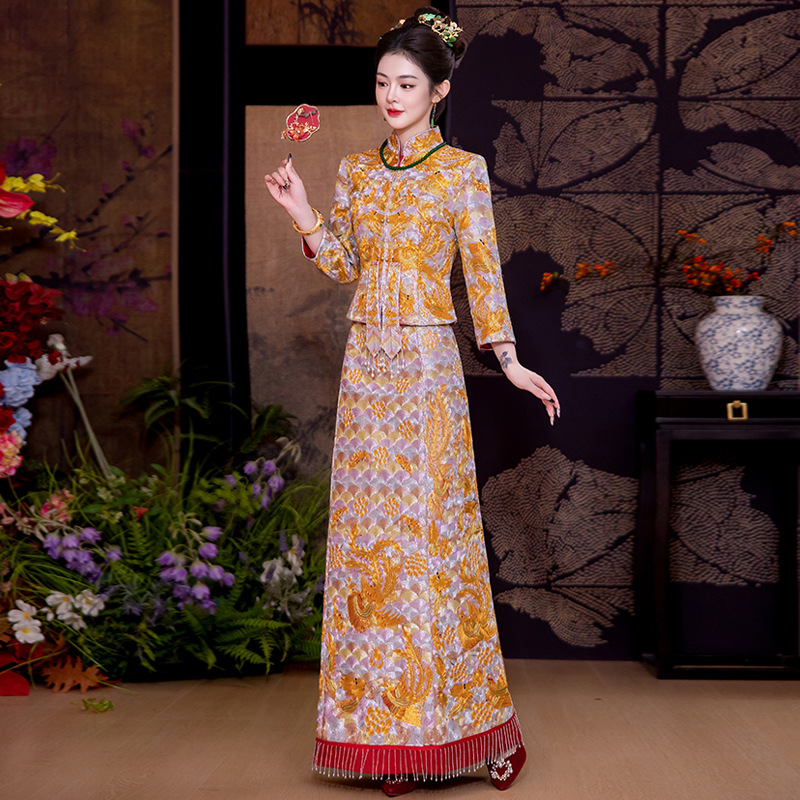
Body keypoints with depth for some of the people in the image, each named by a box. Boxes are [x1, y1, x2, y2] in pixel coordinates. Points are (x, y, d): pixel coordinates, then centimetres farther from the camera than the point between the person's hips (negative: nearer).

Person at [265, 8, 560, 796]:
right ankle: (387, 728, 15)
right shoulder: (356, 170, 12)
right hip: (367, 360, 4)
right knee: (368, 530, 4)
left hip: (428, 362, -4)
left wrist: (509, 360, -6)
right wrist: (301, 213, 0)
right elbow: (343, 264, 14)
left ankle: (474, 717, 10)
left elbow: (483, 270, 0)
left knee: (433, 529, -4)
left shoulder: (463, 169, 0)